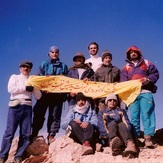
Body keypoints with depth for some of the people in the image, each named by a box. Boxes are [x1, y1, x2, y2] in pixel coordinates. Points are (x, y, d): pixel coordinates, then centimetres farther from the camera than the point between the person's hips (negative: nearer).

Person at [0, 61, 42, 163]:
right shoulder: (14, 77, 14)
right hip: (15, 106, -3)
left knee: (25, 134, -3)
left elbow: (38, 96, 12)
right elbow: (10, 89, -5)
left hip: (27, 107, 3)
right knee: (10, 132, -9)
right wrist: (25, 88, -8)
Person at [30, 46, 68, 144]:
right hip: (44, 93, -1)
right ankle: (34, 133, 1)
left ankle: (51, 135, -1)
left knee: (55, 115, -3)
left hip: (58, 94, 1)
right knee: (39, 113, -5)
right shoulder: (44, 65, 14)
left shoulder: (63, 66, 18)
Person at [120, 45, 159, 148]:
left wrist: (148, 79, -7)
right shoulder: (126, 67, 22)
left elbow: (156, 74, 12)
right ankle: (134, 137, -4)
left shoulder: (146, 63, 19)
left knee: (147, 114, -13)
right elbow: (123, 81, 10)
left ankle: (148, 137, -19)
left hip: (145, 92, -2)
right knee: (133, 116, -4)